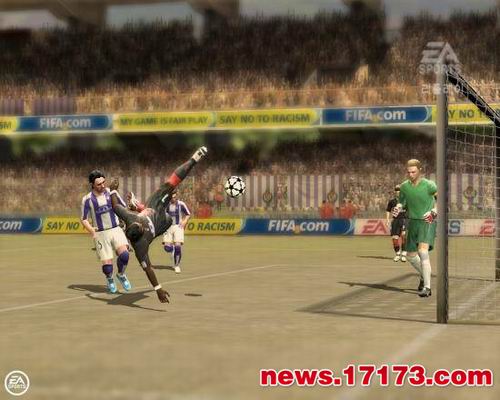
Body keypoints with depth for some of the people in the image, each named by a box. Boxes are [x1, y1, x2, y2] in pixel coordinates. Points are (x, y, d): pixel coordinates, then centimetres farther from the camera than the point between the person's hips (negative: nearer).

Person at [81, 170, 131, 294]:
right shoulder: (87, 199, -6)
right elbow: (84, 220, 0)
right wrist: (93, 232, -16)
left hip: (116, 230, 2)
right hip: (101, 234, -1)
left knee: (124, 254, -24)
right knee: (107, 265, -7)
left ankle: (121, 275, 7)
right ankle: (109, 279, 30)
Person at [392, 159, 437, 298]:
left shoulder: (429, 185, -12)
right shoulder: (404, 186, 3)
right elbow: (402, 202, 16)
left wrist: (433, 212, -17)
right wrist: (397, 209, -6)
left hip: (427, 222, -6)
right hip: (413, 222, 6)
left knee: (423, 251, -24)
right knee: (411, 255, 13)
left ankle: (427, 287, -21)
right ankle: (424, 276, 43)